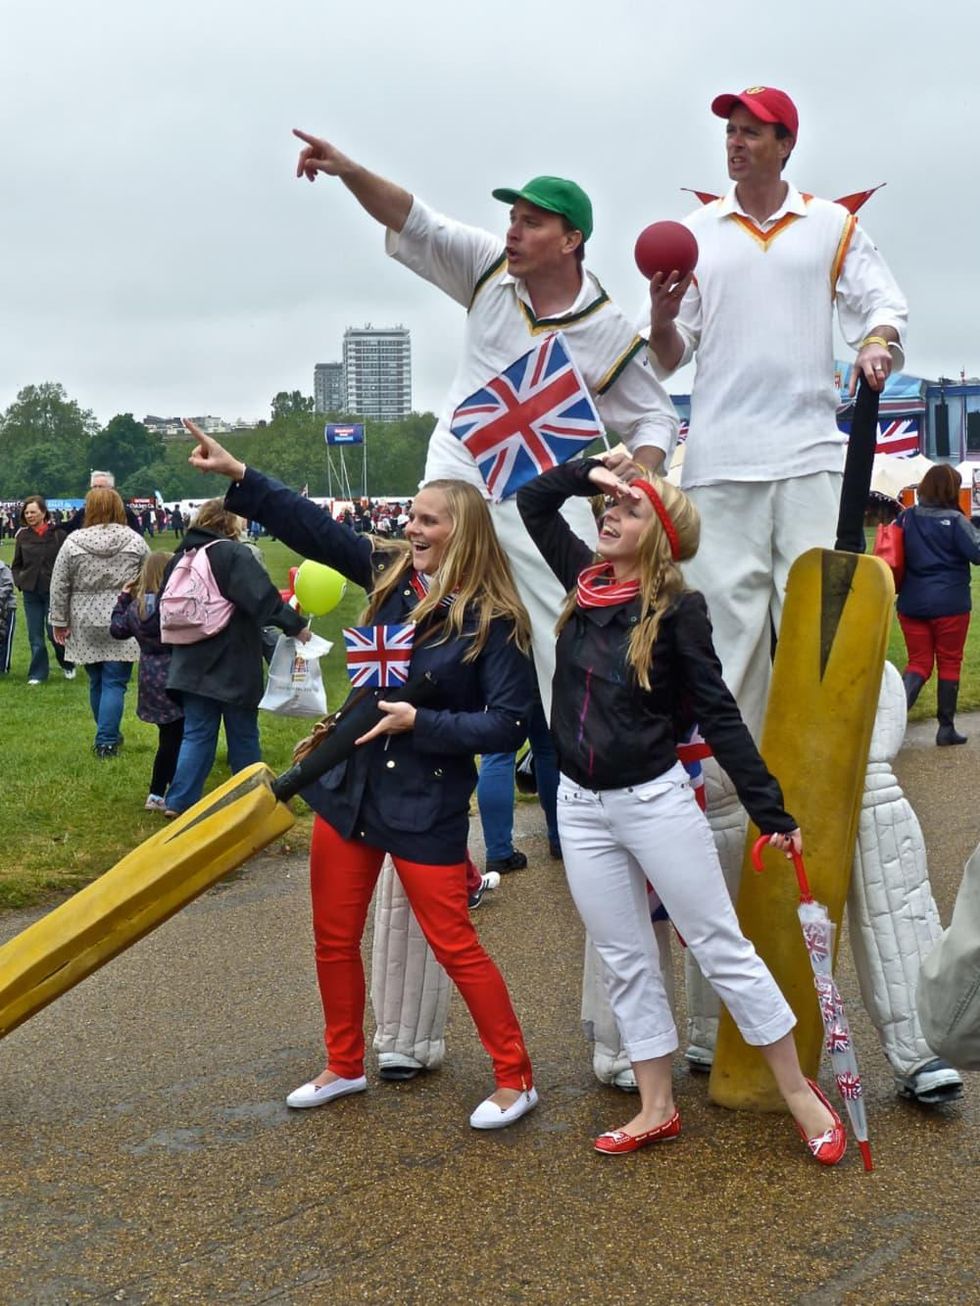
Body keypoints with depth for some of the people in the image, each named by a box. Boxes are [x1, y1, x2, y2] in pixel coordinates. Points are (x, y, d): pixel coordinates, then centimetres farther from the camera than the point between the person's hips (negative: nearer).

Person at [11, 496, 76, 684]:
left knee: (55, 632, -4)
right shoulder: (22, 536, 5)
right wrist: (19, 581, -1)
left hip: (53, 591, -3)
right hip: (31, 592, 3)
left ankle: (68, 665, 22)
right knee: (35, 635, 6)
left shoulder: (57, 533, -5)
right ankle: (37, 674, 16)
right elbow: (16, 565, 14)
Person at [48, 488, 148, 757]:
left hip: (86, 626, 1)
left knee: (96, 682, 15)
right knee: (114, 683, -1)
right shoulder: (135, 541, -1)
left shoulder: (73, 542, -2)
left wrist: (59, 621, 8)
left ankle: (108, 735, 27)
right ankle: (106, 742, -6)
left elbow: (59, 587, 0)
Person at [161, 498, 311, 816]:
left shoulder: (179, 559, 11)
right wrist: (296, 624, -16)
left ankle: (178, 802, 3)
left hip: (192, 666, 6)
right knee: (243, 737, 8)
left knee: (196, 735, 9)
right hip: (234, 667, -6)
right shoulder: (234, 554, -13)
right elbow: (264, 599, -24)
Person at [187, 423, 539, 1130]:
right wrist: (237, 474, -4)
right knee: (335, 937, 15)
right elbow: (314, 527, 2)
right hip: (350, 787, 6)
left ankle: (516, 1080, 15)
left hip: (428, 805, -6)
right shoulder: (391, 573, 1)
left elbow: (509, 724, -17)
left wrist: (420, 722, -21)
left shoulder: (493, 620, -15)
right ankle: (345, 1066, 34)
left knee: (454, 943, 0)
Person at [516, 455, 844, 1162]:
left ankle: (802, 1095, 14)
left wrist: (772, 811, -14)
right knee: (625, 961, 12)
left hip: (655, 801, -5)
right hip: (582, 808, 5)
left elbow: (719, 716, -11)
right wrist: (590, 472, -1)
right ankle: (657, 1109, 23)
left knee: (722, 949, 2)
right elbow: (532, 502, 16)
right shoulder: (585, 579, 3)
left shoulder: (677, 608, -11)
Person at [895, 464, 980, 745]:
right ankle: (946, 728, 14)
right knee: (949, 663, 10)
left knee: (918, 662, 10)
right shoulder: (954, 521, -12)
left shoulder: (906, 517, 1)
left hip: (912, 604, 4)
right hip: (950, 604, -3)